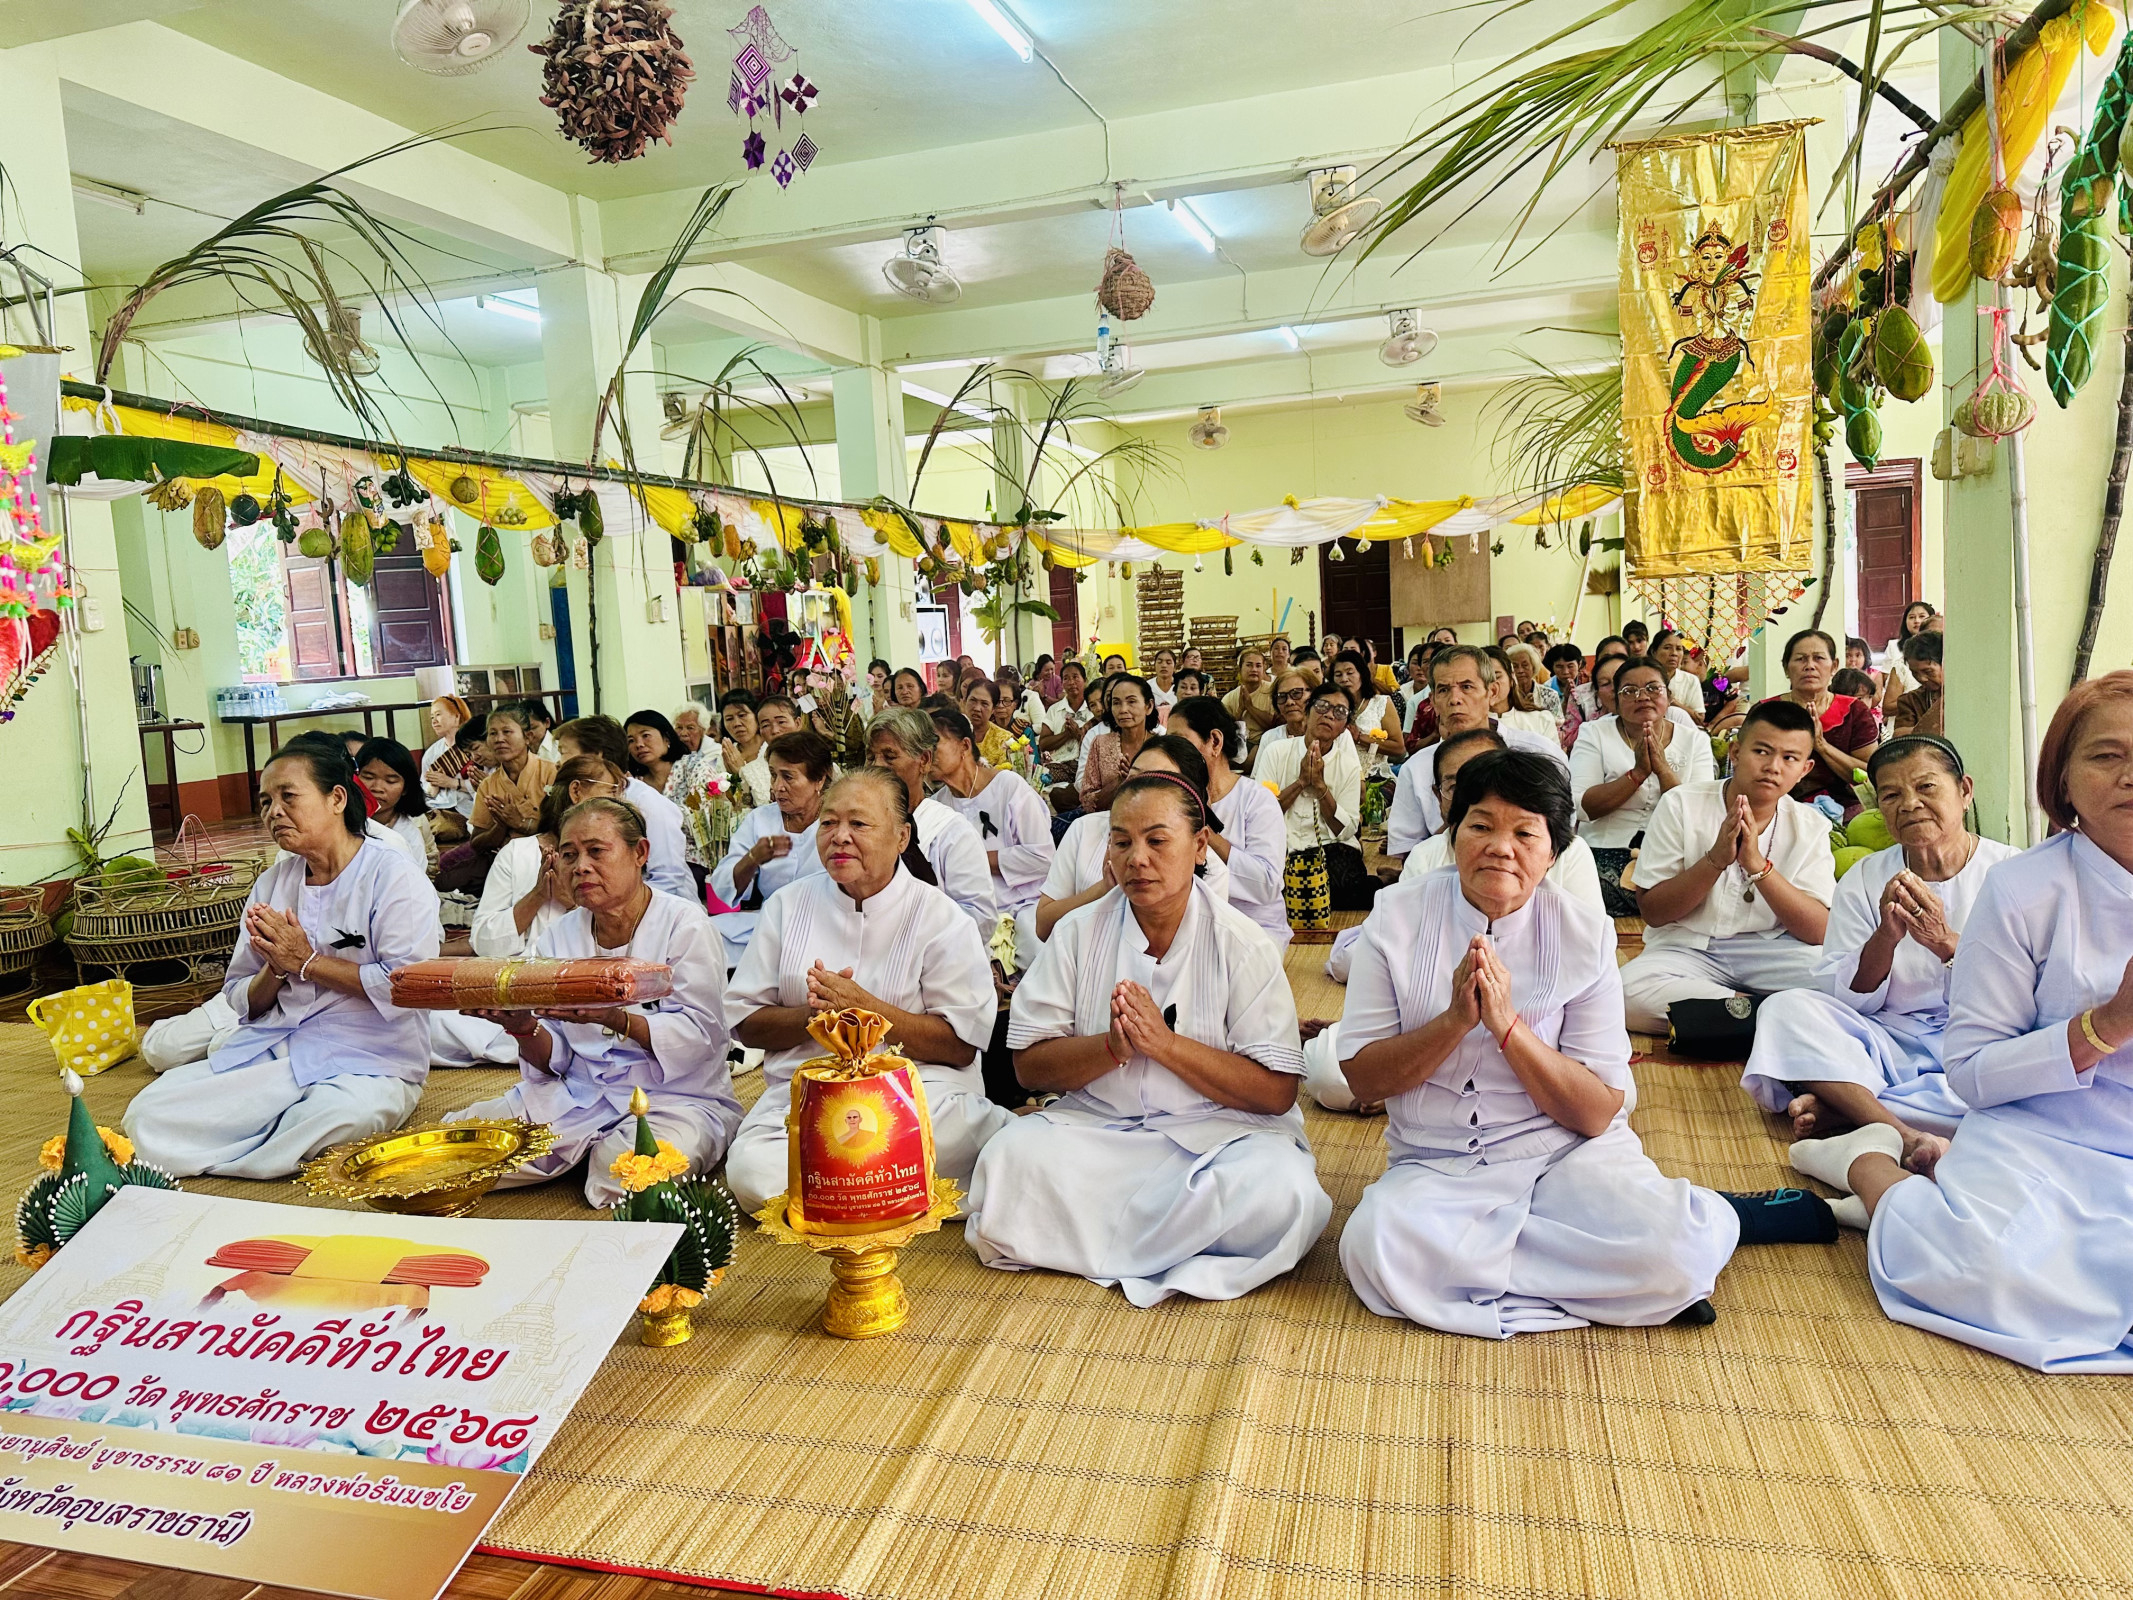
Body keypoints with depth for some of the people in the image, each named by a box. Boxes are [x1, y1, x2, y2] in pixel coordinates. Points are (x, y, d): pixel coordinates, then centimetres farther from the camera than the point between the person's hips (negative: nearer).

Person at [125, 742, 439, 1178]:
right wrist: (275, 970, -7)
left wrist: (306, 961, -9)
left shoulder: (392, 874, -4)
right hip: (269, 1046, 5)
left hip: (367, 1057, -5)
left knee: (337, 1114, -38)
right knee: (148, 1113, -16)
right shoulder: (271, 884, 15)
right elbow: (242, 1003, 16)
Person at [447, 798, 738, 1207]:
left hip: (672, 1097, -4)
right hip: (575, 1094, 5)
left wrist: (614, 1019, -29)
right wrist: (525, 1030, -17)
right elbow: (552, 1060, 7)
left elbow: (699, 1038, -15)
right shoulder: (559, 936, 10)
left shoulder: (683, 924, -5)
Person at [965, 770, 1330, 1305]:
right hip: (1095, 1127, 2)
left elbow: (1277, 1092, -8)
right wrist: (1112, 1047, -17)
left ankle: (1082, 1235, -15)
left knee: (1280, 1189, -32)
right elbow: (1029, 1066, 2)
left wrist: (1166, 1044, -18)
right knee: (1011, 1156, -28)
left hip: (1218, 1130, -1)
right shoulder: (1079, 934, 4)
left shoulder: (1241, 944, -3)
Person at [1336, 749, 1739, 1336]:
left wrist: (1508, 1025, -21)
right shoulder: (1398, 918, -2)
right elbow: (1362, 1078, -4)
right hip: (1434, 1170, 2)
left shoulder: (1585, 935, -3)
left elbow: (1598, 1113, -7)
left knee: (1677, 1249, -30)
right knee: (1377, 1247, -32)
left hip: (1563, 1155, -1)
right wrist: (1456, 1020, -19)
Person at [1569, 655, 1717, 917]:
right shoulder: (1594, 734, 6)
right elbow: (1581, 808, -9)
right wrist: (1638, 773, -16)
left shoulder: (1694, 741, 11)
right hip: (1606, 855, -2)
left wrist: (1663, 770, -14)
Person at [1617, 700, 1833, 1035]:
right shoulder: (1680, 804, -2)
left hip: (1771, 953, 1)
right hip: (1687, 949, 0)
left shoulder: (1811, 827, 4)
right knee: (1629, 989, -33)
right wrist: (1716, 859, -18)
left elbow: (1821, 931, -8)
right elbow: (1652, 912, -4)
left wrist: (1757, 864, -20)